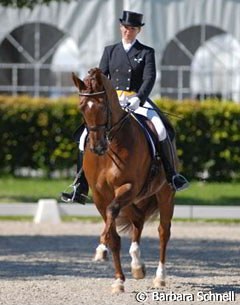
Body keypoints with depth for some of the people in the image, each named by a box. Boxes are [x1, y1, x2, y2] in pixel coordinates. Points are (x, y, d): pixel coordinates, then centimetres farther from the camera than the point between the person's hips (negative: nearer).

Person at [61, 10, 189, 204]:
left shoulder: (146, 53, 6)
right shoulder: (110, 51, 14)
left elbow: (149, 79, -6)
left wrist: (138, 99, -25)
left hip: (138, 102, -2)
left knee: (160, 131, -29)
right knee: (88, 136, -13)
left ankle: (171, 175, -17)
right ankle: (80, 187, -8)